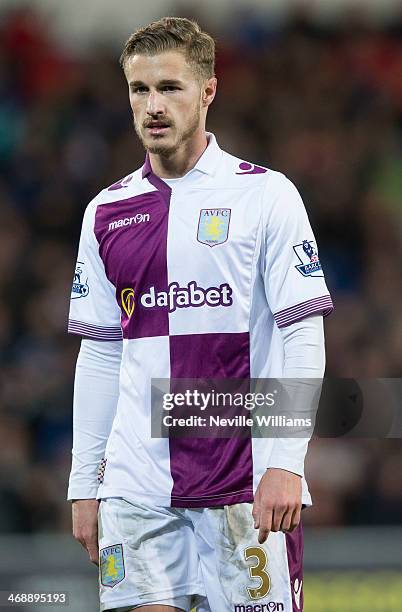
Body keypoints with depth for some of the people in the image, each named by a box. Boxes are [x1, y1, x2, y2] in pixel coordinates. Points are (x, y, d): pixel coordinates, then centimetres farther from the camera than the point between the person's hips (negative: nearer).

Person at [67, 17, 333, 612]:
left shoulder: (266, 195, -1)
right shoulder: (107, 212, 12)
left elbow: (304, 336, -5)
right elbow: (99, 355, 15)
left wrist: (284, 463, -14)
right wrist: (84, 484, 10)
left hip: (247, 487, -3)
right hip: (137, 488, 3)